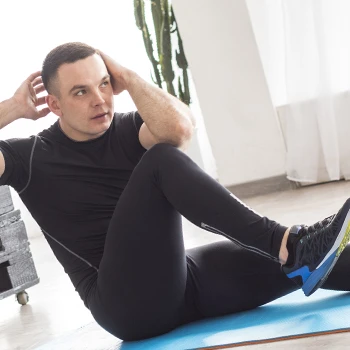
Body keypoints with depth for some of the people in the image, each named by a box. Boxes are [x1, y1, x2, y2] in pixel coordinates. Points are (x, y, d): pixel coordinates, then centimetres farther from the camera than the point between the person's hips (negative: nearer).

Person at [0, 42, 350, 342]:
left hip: (179, 280, 5)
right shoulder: (30, 157, 3)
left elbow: (179, 127, -15)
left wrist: (126, 78, -5)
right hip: (128, 303, -5)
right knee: (162, 160, -25)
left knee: (304, 264, -12)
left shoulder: (126, 130, 9)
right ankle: (287, 243, -33)